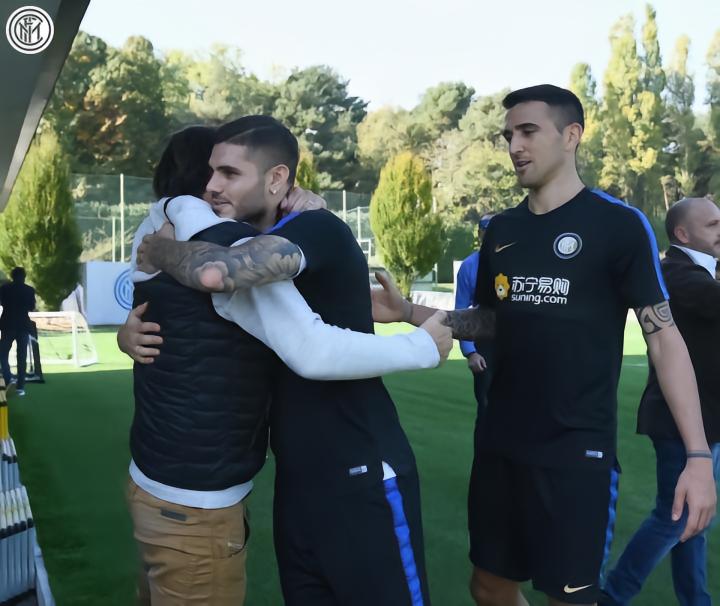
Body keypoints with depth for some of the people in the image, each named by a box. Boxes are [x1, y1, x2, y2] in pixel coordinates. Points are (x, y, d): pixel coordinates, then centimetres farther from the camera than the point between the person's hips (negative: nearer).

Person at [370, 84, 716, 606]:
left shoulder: (619, 224, -10)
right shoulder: (501, 230, 7)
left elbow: (663, 336, -10)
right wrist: (408, 312, 3)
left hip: (578, 449, -5)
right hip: (501, 443, 6)